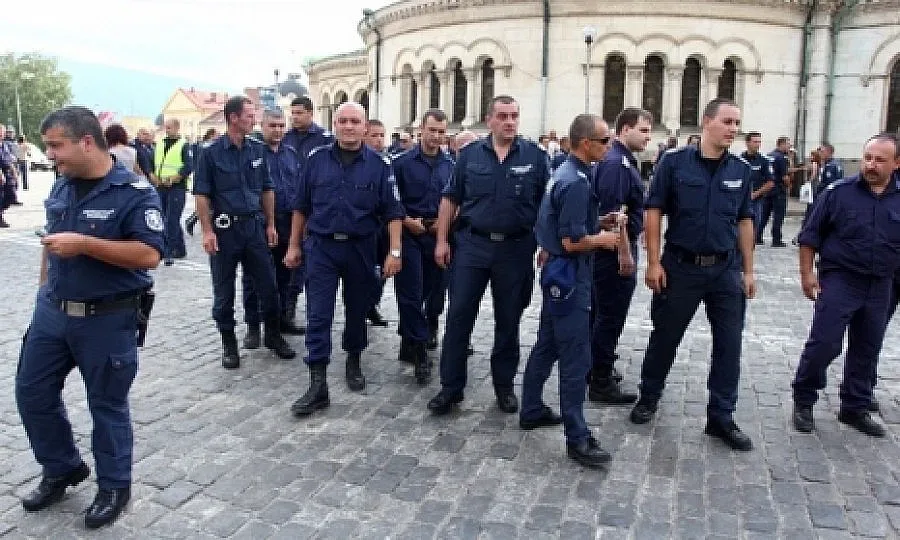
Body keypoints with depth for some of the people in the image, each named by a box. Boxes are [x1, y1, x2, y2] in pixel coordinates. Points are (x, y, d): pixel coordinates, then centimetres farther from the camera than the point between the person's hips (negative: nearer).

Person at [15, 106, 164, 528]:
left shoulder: (134, 191, -16)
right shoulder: (61, 186, 6)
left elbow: (149, 254, -24)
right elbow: (51, 243, 19)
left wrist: (83, 244, -27)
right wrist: (45, 290, 16)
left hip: (107, 320, -7)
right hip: (51, 312, 7)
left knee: (107, 405, 7)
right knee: (31, 392, 15)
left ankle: (114, 486, 27)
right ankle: (62, 468, 37)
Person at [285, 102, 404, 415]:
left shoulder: (379, 165, -2)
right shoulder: (317, 159, 3)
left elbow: (392, 212, -3)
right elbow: (301, 207, 9)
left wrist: (395, 251, -11)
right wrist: (294, 245, 8)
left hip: (360, 249, 0)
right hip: (321, 248, 1)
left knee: (357, 311, 13)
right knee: (318, 316, -4)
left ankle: (354, 362, 37)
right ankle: (317, 386, -1)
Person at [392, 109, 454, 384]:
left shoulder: (451, 165, 9)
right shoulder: (402, 162, -2)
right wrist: (407, 220, -12)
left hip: (438, 236, 4)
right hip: (409, 234, -4)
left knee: (431, 292, 10)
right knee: (411, 294, -5)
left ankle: (409, 345, 25)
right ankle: (419, 353, 1)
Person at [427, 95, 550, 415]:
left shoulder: (536, 156, 0)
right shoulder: (470, 154, 4)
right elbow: (450, 199, 7)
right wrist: (441, 240, 2)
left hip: (515, 250, 0)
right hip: (472, 245, 1)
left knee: (508, 321, 10)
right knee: (458, 316, 1)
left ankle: (504, 386, 26)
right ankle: (451, 387, 14)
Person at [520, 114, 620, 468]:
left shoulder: (566, 171, 11)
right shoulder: (576, 181, -21)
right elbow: (572, 241, -24)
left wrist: (597, 229, 13)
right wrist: (602, 239, -8)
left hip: (558, 271, 11)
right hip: (569, 275, -10)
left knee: (546, 346, 18)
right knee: (576, 357, -4)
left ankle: (532, 411, 30)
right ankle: (577, 438, 4)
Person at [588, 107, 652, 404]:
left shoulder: (620, 159, 15)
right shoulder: (618, 162, -17)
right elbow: (614, 213, -25)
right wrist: (625, 253, -23)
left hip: (608, 248, 11)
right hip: (617, 248, -11)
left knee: (600, 312, 18)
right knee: (610, 316, -3)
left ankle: (595, 368, 31)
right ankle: (601, 383, 5)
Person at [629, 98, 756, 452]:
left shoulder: (741, 170, 5)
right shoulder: (675, 162, -6)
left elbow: (744, 221, 11)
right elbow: (654, 212, -6)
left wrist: (748, 271, 8)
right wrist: (654, 262, -11)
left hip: (726, 270, 3)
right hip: (680, 266, -3)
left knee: (729, 345, 6)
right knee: (665, 337, 9)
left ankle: (721, 418, 20)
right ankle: (648, 397, 31)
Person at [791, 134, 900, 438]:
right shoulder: (839, 192, -6)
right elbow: (810, 236, -2)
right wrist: (806, 274, -7)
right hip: (840, 281, -4)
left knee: (867, 349, 13)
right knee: (823, 344, -8)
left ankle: (855, 408, 28)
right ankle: (803, 401, 10)